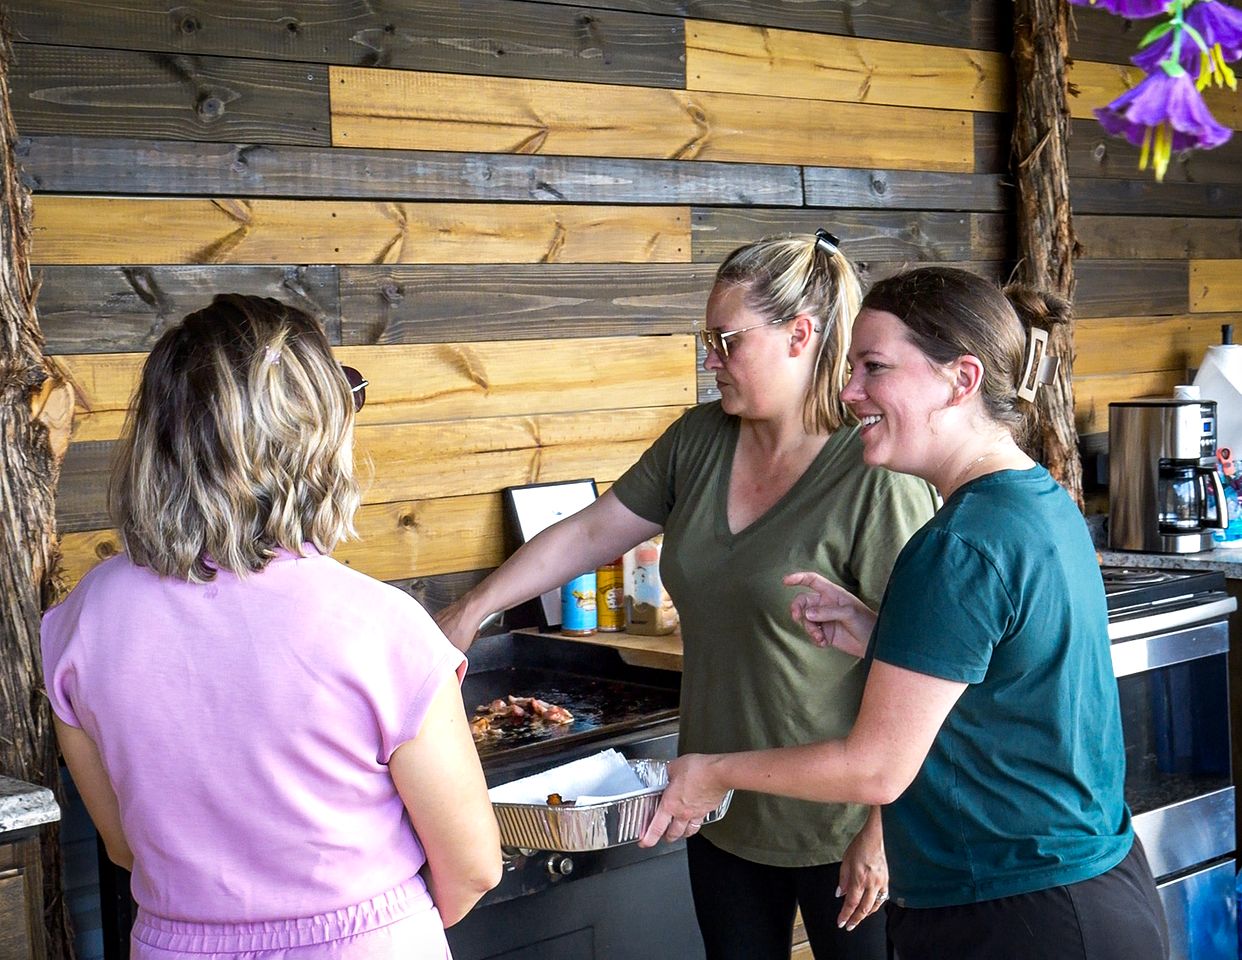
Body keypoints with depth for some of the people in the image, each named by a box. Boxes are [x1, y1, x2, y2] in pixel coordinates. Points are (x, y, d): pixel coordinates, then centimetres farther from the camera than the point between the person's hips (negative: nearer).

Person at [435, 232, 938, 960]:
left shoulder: (877, 480, -20)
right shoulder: (700, 442, 2)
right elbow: (587, 534, 10)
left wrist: (881, 830, -17)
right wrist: (472, 611, 8)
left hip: (835, 824, -6)